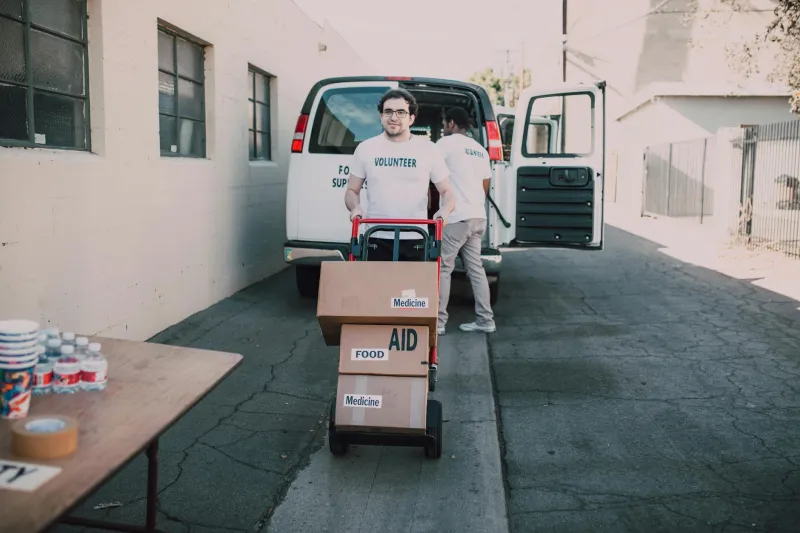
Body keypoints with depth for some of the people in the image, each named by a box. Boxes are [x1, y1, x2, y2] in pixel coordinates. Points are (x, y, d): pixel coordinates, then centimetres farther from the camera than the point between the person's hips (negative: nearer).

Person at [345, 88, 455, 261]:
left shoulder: (428, 149, 4)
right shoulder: (365, 148, 7)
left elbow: (446, 191, 8)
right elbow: (352, 190, 13)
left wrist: (444, 210, -14)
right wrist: (355, 207, -10)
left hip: (414, 240, 0)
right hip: (376, 239, 1)